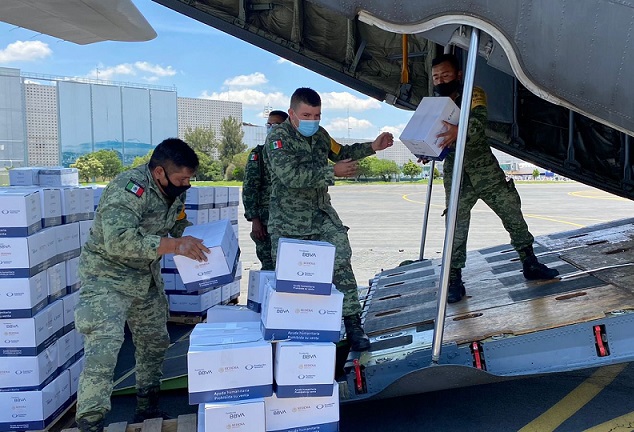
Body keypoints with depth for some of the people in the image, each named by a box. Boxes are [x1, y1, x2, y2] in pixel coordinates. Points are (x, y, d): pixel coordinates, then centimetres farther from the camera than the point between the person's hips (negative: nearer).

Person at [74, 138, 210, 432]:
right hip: (108, 276, -8)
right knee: (104, 346, -17)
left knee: (154, 342, 15)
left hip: (147, 277, 8)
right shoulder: (129, 188, -28)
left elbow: (179, 224, 12)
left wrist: (199, 238, -9)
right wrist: (174, 245, -42)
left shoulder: (174, 191, -3)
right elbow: (118, 240, -39)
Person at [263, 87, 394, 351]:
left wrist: (373, 147, 14)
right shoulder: (278, 139, -12)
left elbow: (341, 152, 27)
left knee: (341, 263, -9)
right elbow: (291, 175, -27)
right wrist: (333, 172, -25)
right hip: (289, 222, -5)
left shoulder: (319, 134, 9)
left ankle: (352, 324, -2)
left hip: (322, 215, 5)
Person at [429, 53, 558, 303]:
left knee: (513, 213, 4)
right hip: (455, 174, 1)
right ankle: (454, 280, 7)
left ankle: (530, 265, 19)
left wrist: (459, 131, -47)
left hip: (485, 169, 0)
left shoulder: (474, 95, -3)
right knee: (456, 227, -2)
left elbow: (480, 119, -25)